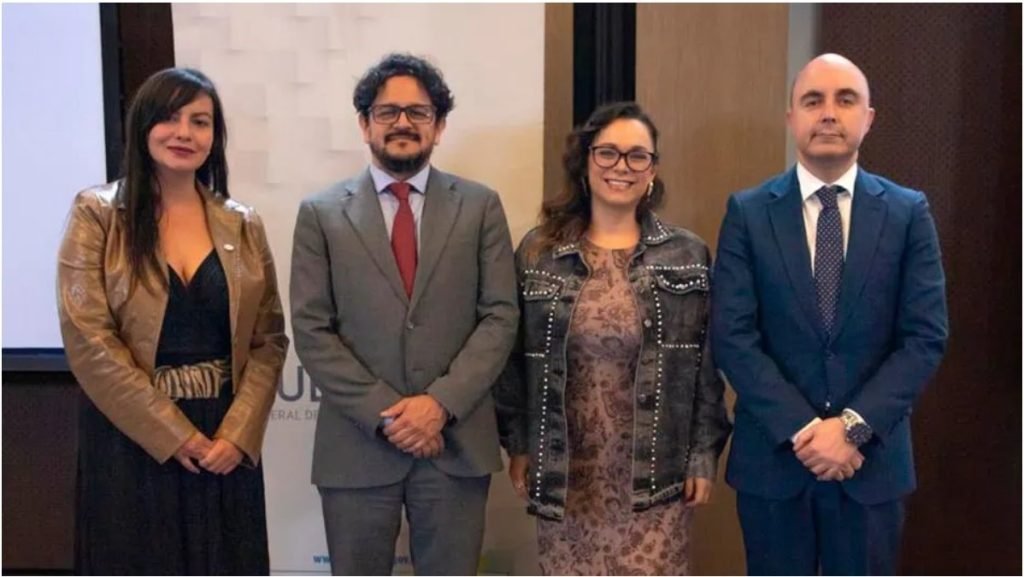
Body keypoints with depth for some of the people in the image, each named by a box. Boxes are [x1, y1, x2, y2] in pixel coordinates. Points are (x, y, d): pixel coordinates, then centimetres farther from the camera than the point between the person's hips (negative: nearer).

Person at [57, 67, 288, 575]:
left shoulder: (243, 226, 7)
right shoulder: (97, 214, -2)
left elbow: (269, 340, 4)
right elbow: (87, 338, -10)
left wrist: (237, 434, -10)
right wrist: (172, 434, -14)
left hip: (225, 445, 3)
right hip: (130, 440, -3)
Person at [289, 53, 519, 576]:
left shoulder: (480, 206, 4)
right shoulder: (322, 214, 3)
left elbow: (501, 316, -1)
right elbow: (312, 331, -2)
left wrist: (441, 403, -12)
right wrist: (383, 412, -11)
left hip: (458, 441, 1)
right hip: (357, 444, 0)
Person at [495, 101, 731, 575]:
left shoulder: (690, 256, 1)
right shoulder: (538, 252, 1)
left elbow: (708, 363, 2)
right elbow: (514, 357, 5)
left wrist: (704, 455, -1)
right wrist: (518, 445, 4)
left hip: (656, 470, 0)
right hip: (566, 469, 1)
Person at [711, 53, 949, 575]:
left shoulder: (908, 212, 0)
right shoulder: (748, 212, -2)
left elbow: (926, 338, -4)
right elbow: (732, 336, -8)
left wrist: (853, 426, -14)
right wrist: (802, 429, -15)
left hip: (872, 456, 1)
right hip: (772, 454, 0)